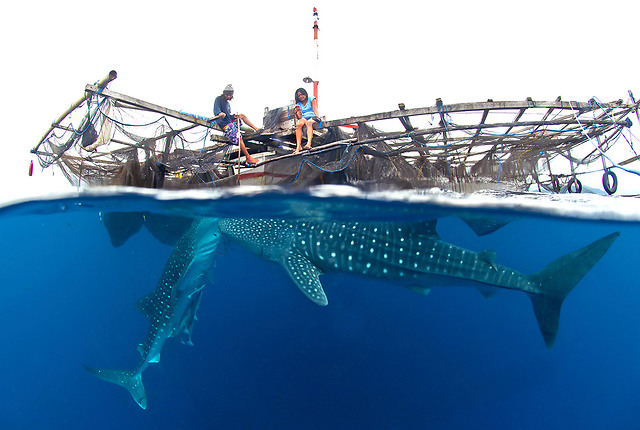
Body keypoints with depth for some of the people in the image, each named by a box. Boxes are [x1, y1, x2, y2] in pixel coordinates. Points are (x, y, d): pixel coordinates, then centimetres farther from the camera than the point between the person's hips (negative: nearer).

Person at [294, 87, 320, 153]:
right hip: (304, 118, 3)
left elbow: (315, 109, -3)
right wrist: (297, 112, -11)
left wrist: (317, 116, -22)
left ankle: (309, 143, -60)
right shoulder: (298, 104, 17)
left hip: (312, 117, -3)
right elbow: (299, 117, 10)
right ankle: (298, 146, -42)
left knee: (309, 123, -39)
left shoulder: (311, 99, 10)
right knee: (298, 124, -33)